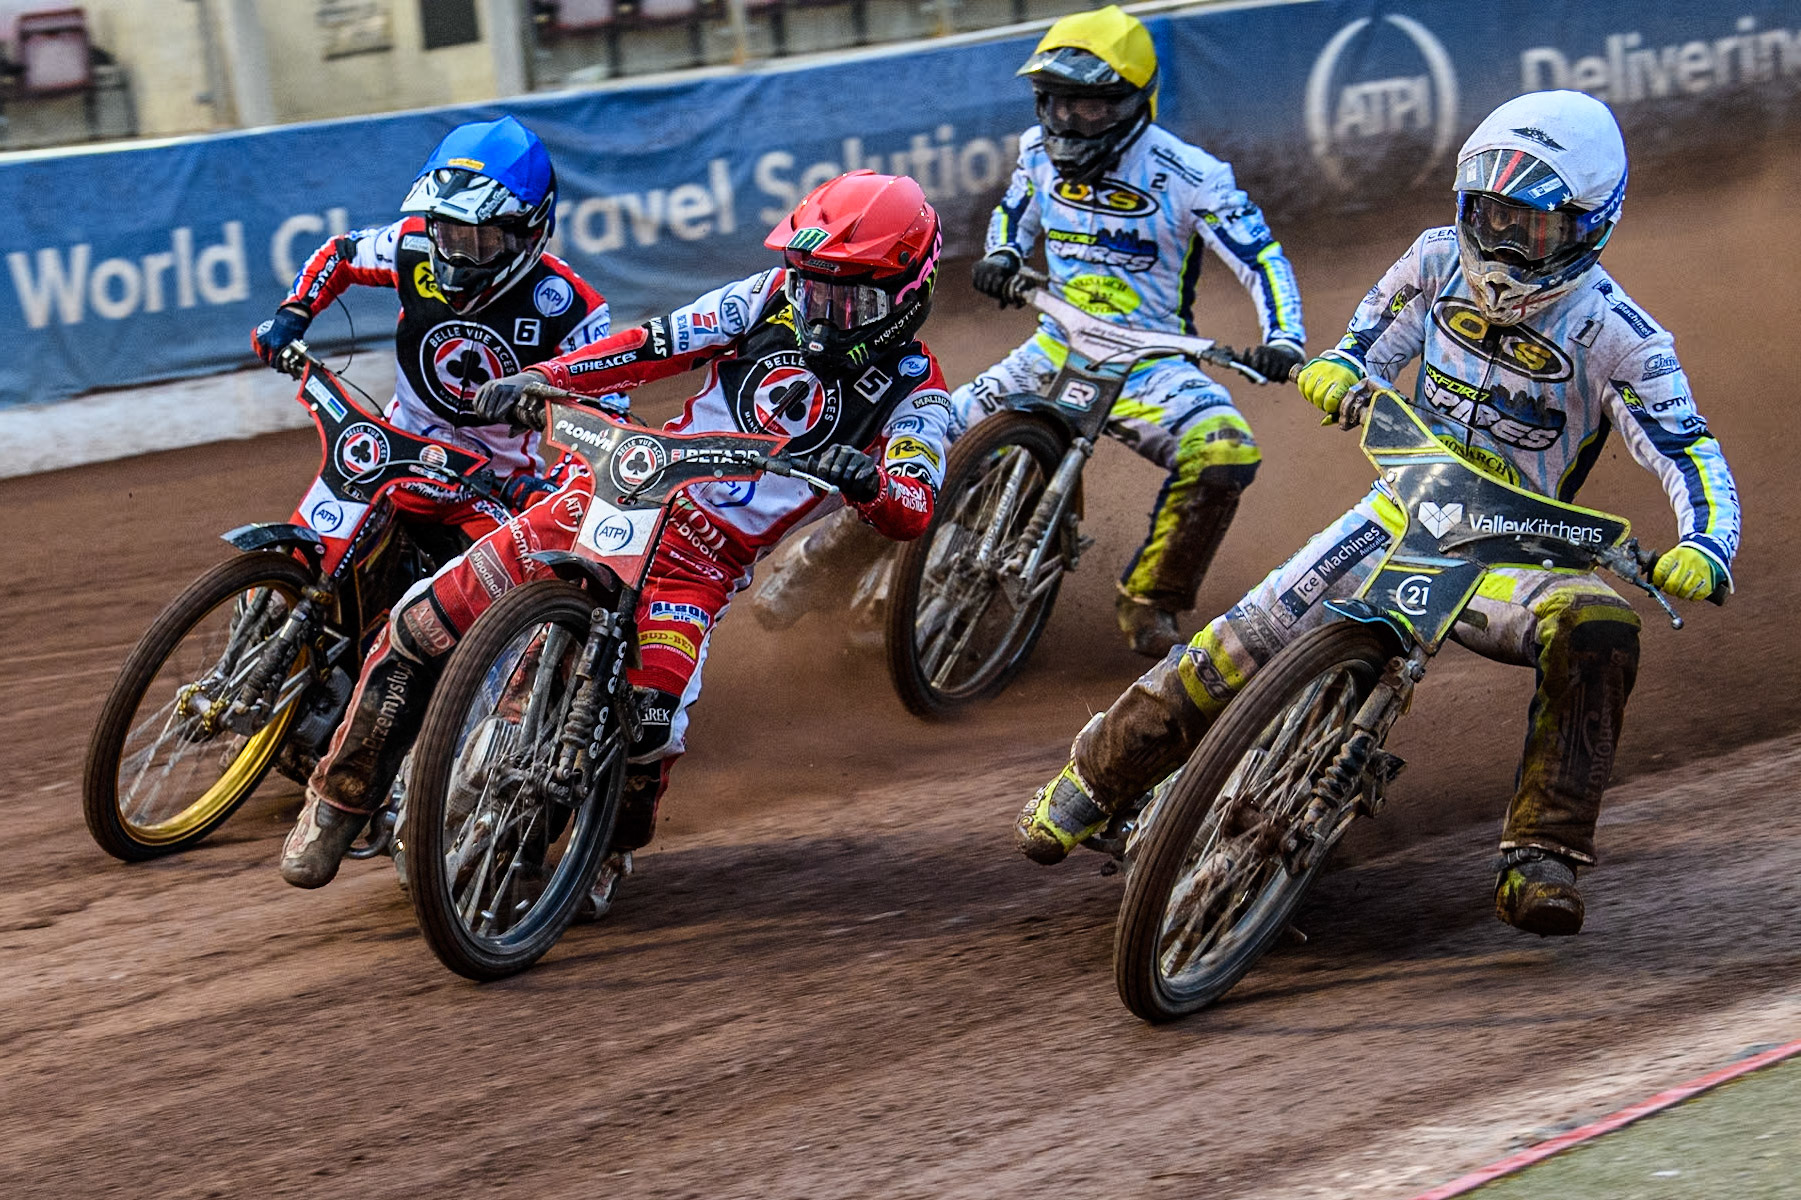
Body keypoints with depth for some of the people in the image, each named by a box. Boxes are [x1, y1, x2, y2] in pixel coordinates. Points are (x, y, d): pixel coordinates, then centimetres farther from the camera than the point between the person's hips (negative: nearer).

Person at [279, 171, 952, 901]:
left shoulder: (915, 395, -4)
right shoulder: (774, 297, 5)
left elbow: (913, 512, -18)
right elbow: (660, 345, 2)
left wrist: (865, 478, -42)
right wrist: (542, 377, -13)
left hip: (708, 559, -3)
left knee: (651, 715, -28)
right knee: (423, 627, -10)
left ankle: (610, 847, 6)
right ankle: (344, 796, 10)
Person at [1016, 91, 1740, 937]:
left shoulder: (1614, 335, -14)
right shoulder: (1440, 261, -2)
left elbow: (1694, 458, -19)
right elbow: (1370, 344, 11)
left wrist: (1703, 551, -40)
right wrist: (1333, 371, -14)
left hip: (1510, 555, -3)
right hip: (1403, 510, 3)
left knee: (1597, 630, -35)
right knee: (1241, 645, -10)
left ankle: (1539, 861, -32)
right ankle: (1095, 778, 12)